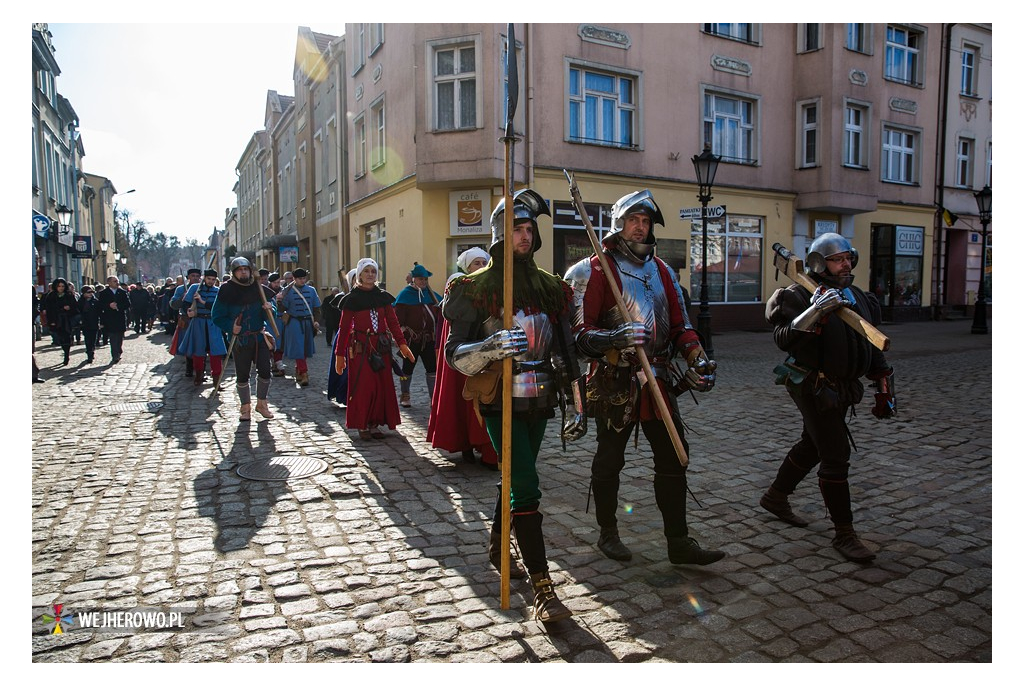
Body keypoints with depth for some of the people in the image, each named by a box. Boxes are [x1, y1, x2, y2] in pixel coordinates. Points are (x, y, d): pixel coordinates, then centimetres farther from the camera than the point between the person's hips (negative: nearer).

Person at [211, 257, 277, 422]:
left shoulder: (259, 289, 3)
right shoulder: (227, 291, -6)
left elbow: (269, 315, 9)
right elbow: (216, 316, -3)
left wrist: (269, 309, -14)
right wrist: (231, 327, -18)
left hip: (260, 337, 3)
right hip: (240, 339, -2)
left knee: (265, 371, 2)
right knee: (242, 375, 4)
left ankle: (261, 404, 19)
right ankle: (245, 407, 19)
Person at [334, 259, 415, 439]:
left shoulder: (383, 297, 10)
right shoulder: (352, 299, -1)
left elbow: (392, 322, 8)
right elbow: (344, 328, -1)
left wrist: (402, 343, -4)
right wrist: (339, 354, -4)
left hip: (381, 347, 4)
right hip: (361, 348, -4)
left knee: (382, 386, 4)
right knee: (363, 386, -4)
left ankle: (375, 424, 15)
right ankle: (362, 425, 8)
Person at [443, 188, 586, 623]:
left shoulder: (549, 287, 9)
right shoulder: (477, 288, -7)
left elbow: (564, 350, 12)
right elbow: (454, 353, -12)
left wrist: (577, 407, 7)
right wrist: (492, 347, -33)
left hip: (538, 401, 6)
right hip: (500, 403, -5)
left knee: (517, 479, 17)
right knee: (526, 486, -12)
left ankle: (497, 546, 41)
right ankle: (542, 589, -5)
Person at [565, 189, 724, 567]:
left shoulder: (662, 270, 13)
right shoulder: (596, 270, -6)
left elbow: (679, 323, 14)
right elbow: (580, 331, -12)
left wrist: (697, 358, -2)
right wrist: (615, 338, -29)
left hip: (658, 380, 6)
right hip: (615, 383, -5)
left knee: (673, 457, 5)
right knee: (610, 459, 9)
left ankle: (678, 540, 16)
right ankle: (608, 533, 27)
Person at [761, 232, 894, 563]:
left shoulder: (859, 298, 11)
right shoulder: (802, 297, -13)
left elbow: (872, 346, 19)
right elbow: (784, 340, -28)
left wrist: (885, 385, 17)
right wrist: (814, 313, -40)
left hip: (841, 390, 9)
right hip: (814, 388, -9)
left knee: (811, 446, 20)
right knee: (835, 456, -8)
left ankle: (775, 497, 39)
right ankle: (844, 535, 2)